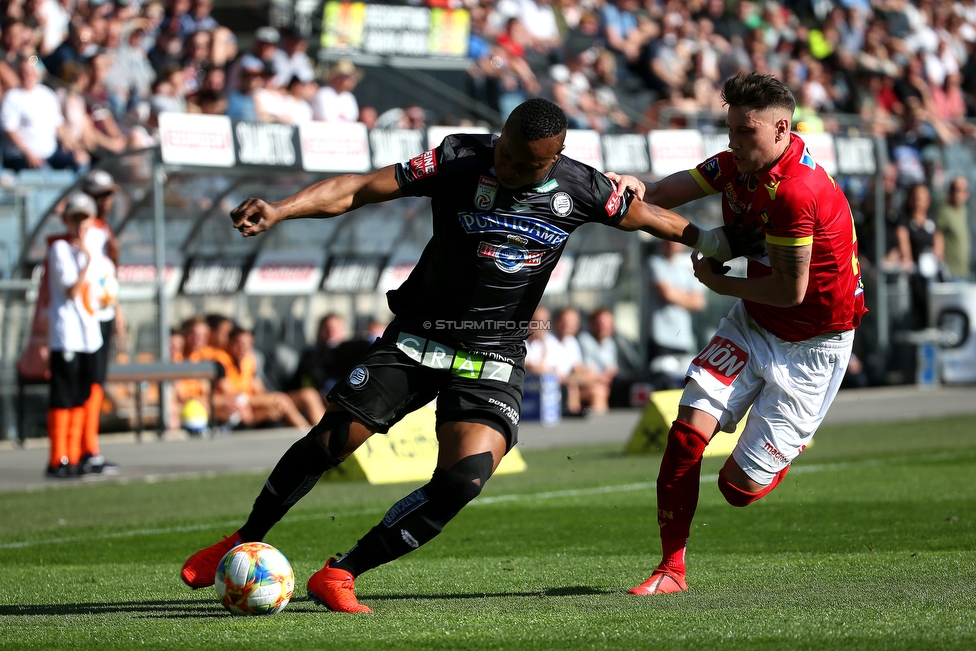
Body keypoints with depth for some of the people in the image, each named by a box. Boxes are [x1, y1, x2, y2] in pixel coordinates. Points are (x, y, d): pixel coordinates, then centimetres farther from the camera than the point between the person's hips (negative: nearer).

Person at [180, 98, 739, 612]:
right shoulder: (460, 160, -15)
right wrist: (278, 210, -30)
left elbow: (644, 216, 12)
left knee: (462, 482, -19)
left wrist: (713, 242, 23)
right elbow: (361, 189, -19)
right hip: (417, 338, -1)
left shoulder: (582, 190, -8)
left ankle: (340, 574, -6)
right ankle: (245, 543, 20)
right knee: (328, 442, -5)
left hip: (493, 360, 1)